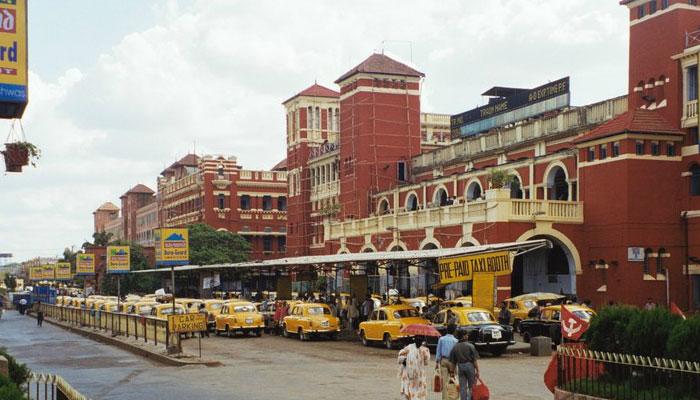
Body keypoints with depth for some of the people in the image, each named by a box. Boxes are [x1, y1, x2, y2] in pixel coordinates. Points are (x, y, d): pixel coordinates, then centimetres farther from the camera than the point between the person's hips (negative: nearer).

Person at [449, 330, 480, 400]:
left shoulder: (455, 347, 3)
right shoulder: (470, 346, -7)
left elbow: (453, 362, 5)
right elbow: (475, 360, -10)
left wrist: (452, 371, 12)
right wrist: (477, 370, -6)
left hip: (460, 367, 3)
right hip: (470, 366, -3)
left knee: (462, 387, 8)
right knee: (471, 386, 6)